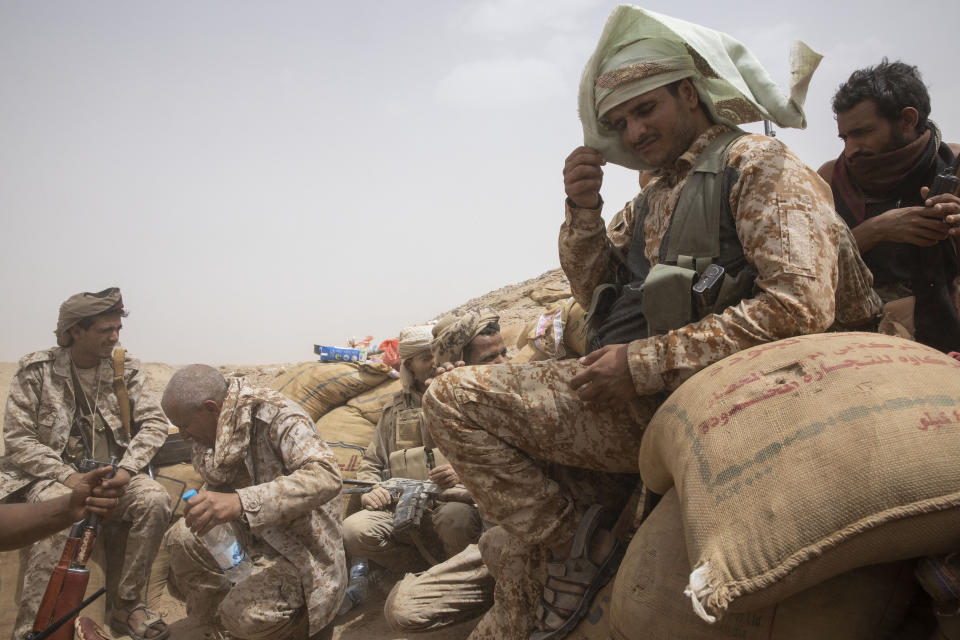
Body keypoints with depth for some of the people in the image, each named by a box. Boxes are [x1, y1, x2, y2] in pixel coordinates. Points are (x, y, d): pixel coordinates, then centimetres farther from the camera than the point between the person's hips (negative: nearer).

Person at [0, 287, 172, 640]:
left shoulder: (125, 368, 4)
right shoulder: (36, 370, -3)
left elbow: (154, 422, 0)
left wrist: (127, 468, -17)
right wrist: (69, 477, -19)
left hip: (113, 474, 3)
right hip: (53, 476, -3)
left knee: (155, 500, -26)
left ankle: (126, 605, -10)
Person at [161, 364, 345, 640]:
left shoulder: (276, 416, -24)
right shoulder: (214, 431, 1)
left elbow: (327, 477, -39)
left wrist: (241, 502, -49)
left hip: (300, 550, -8)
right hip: (250, 537, 8)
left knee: (245, 614, -28)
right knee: (180, 537, -9)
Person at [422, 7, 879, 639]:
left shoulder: (759, 163, -5)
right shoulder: (654, 196, 21)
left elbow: (800, 305, -20)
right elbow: (596, 292, 19)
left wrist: (647, 361, -21)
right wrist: (582, 210, 1)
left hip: (681, 399, -9)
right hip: (633, 396, 9)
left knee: (454, 398, -13)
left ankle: (576, 540, -5)